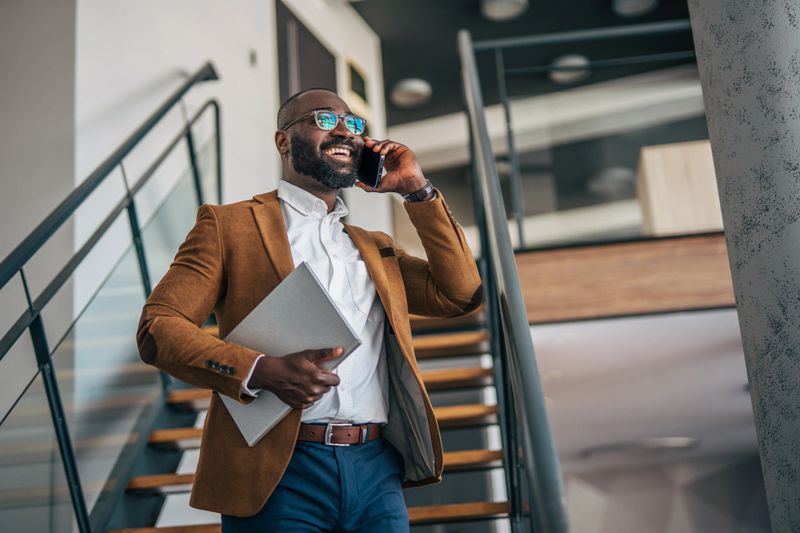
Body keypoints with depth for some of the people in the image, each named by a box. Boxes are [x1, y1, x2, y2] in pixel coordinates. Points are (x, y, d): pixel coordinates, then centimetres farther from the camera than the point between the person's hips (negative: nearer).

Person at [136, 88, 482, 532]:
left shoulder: (376, 247, 20)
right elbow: (157, 328, -4)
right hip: (278, 472, -4)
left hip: (376, 473, 5)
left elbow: (460, 294, 10)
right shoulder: (229, 224, 4)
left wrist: (417, 189, 8)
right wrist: (261, 371, -20)